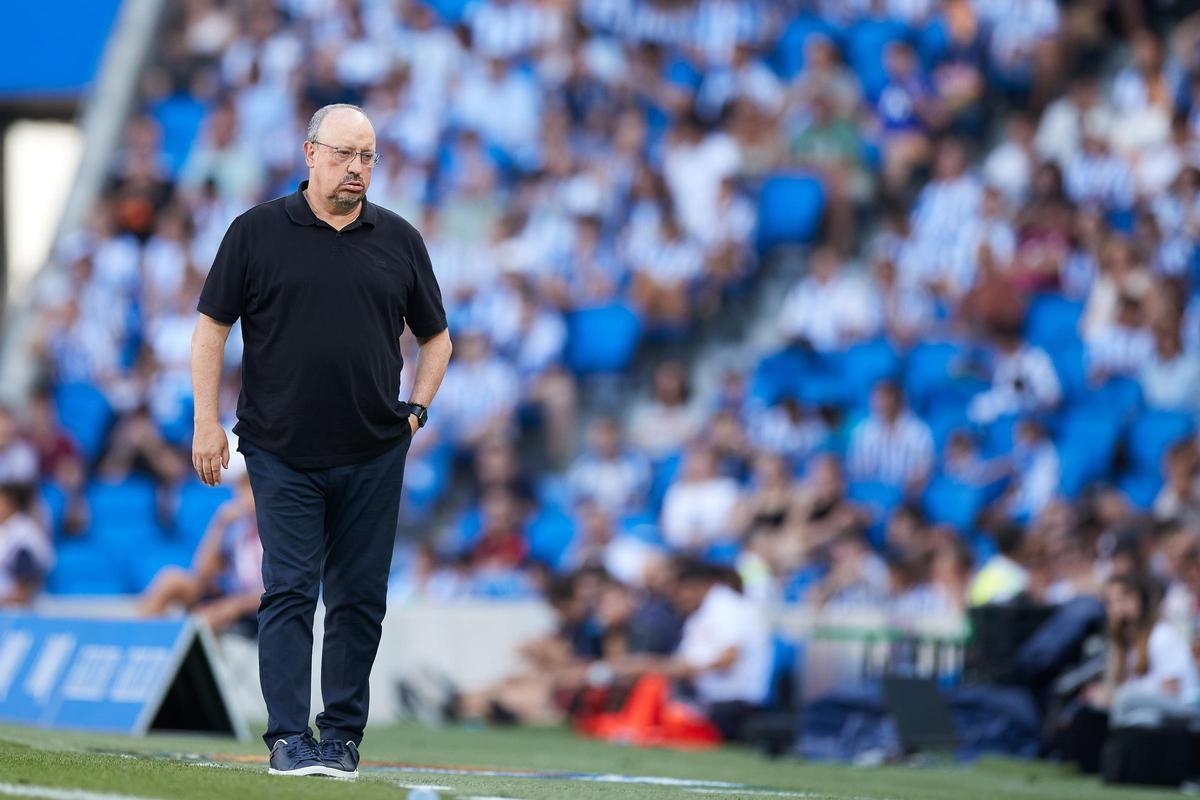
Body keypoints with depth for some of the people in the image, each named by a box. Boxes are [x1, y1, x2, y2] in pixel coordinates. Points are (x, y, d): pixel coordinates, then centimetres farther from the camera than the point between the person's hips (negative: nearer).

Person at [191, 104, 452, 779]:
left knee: (361, 598, 4)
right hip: (282, 451, -2)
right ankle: (289, 739, -8)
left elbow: (436, 336, 19)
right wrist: (207, 422, -4)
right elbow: (212, 327, 3)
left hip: (374, 456, 2)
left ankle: (343, 735, 12)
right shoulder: (257, 233, 1)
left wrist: (416, 410, 6)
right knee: (290, 592, -7)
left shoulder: (399, 241, 8)